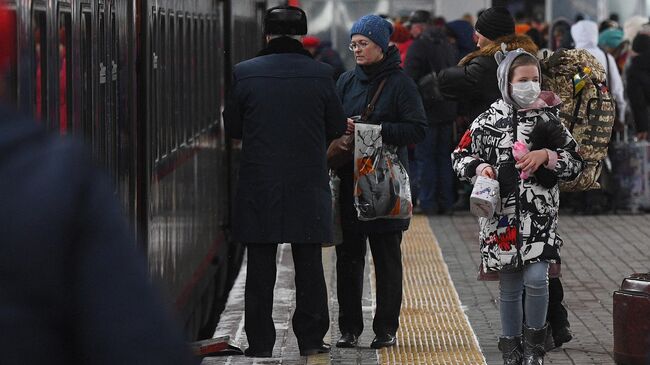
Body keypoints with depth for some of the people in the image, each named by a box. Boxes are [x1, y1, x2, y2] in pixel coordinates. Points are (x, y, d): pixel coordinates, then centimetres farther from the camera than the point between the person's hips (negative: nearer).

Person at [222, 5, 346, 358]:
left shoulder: (244, 73, -5)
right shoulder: (320, 74, -5)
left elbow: (232, 127, 3)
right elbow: (337, 127, 3)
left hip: (258, 183, 0)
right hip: (307, 183, 0)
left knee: (260, 266, 6)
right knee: (309, 264, 10)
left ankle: (260, 341, 7)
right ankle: (311, 338, 13)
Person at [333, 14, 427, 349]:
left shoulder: (399, 83, -3)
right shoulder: (346, 81, 11)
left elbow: (418, 130, -9)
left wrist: (376, 130, -17)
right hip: (349, 180, 4)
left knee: (387, 257, 3)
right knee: (348, 256, 4)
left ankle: (385, 328, 10)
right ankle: (349, 327, 12)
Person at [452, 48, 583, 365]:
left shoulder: (549, 118, 3)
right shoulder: (490, 121, 3)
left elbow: (576, 162, 5)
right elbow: (460, 157, 10)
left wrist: (546, 156, -12)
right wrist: (479, 167, -10)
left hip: (540, 215, -1)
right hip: (503, 217, 1)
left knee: (536, 279, -13)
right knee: (510, 286, 8)